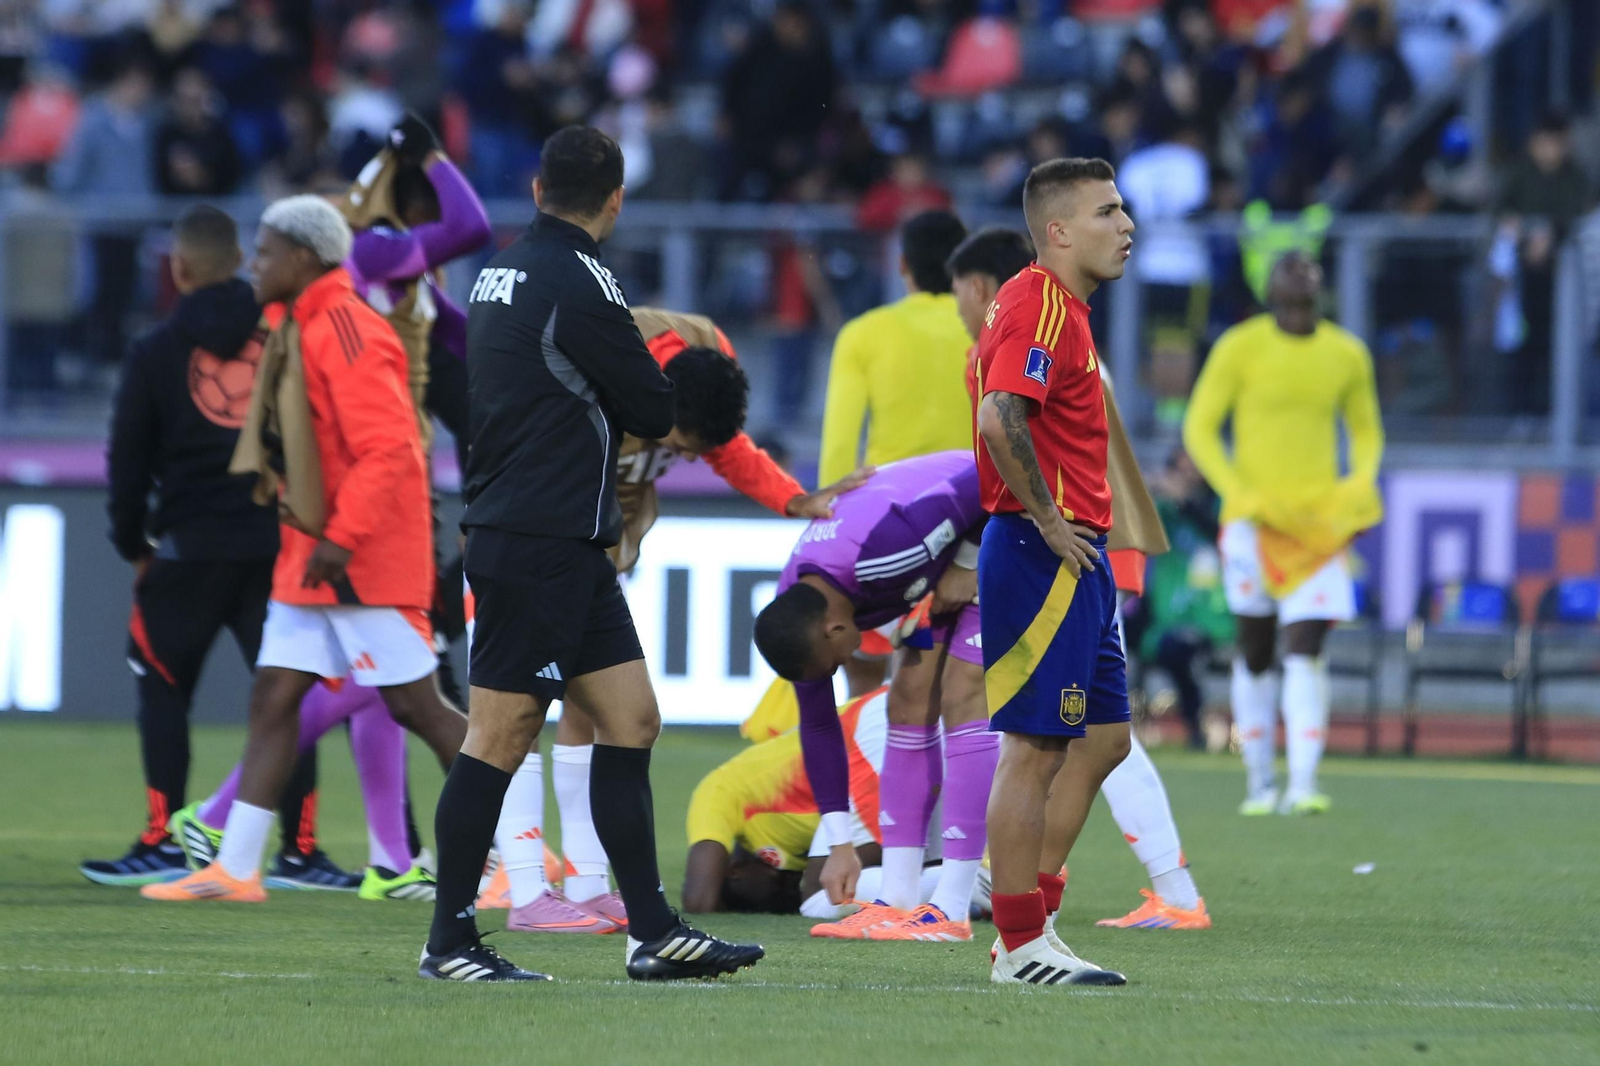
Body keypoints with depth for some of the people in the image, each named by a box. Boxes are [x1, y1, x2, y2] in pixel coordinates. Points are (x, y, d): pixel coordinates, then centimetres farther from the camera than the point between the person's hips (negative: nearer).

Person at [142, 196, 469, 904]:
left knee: (416, 706, -6)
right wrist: (311, 538, 16)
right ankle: (235, 868, 5)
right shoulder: (297, 331, 14)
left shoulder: (345, 332, -17)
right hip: (312, 553, 10)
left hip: (365, 560, -10)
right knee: (274, 696, 5)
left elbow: (386, 448, -23)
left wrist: (341, 539, -24)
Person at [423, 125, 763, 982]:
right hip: (543, 548, -10)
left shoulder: (503, 274, 13)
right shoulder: (576, 285, -15)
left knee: (630, 719, 9)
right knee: (500, 739, -5)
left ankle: (652, 933, 8)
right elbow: (654, 414, -9)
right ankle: (448, 942, 0)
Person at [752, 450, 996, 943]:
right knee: (909, 703, 2)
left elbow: (982, 481, -32)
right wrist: (839, 842, -3)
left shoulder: (877, 554, -39)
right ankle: (897, 900, 5)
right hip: (948, 560, 8)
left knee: (961, 699, -15)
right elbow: (817, 725, -4)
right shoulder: (797, 612, -13)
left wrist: (968, 566, -23)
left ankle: (951, 911, -16)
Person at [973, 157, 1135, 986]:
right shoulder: (1040, 306, -15)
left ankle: (1031, 925, 16)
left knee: (1103, 738, 13)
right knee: (1033, 749, -6)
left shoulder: (1058, 307, 17)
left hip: (1075, 560, 11)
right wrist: (1048, 521, -20)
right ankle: (1021, 946, -2)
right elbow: (1000, 419, -29)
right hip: (1045, 562, -11)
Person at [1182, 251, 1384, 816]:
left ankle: (1303, 784, -17)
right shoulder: (1239, 348, -4)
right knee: (1256, 652, 5)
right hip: (1254, 516, -1)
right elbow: (1199, 429, -2)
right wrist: (1244, 495, -12)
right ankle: (1259, 781, 16)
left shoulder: (1347, 355, 4)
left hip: (1321, 517, 1)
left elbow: (1366, 431, 18)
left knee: (1305, 651, -11)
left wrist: (1361, 484, -2)